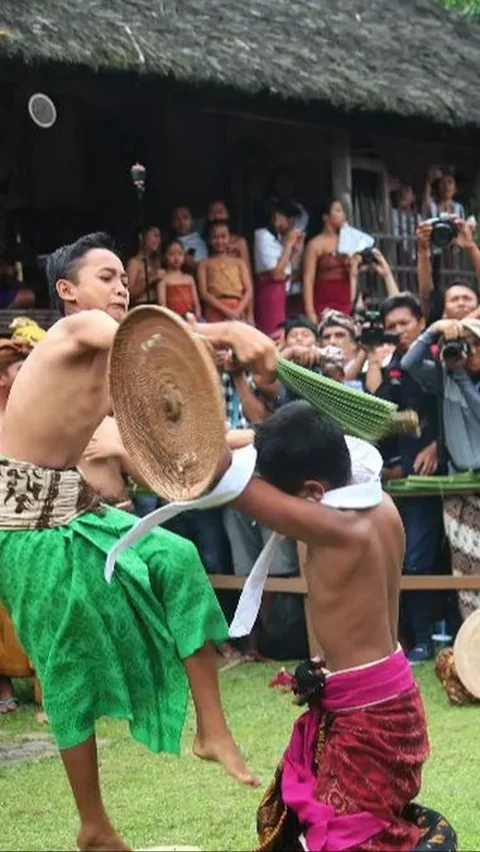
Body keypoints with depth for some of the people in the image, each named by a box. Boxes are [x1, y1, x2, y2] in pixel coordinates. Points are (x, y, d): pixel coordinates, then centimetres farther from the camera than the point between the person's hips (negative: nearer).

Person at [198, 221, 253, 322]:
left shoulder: (239, 262, 17)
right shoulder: (205, 264, 12)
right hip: (215, 310, -2)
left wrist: (238, 310, -10)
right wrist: (225, 310, -11)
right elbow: (203, 293, 1)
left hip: (238, 311, 2)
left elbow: (249, 290, 8)